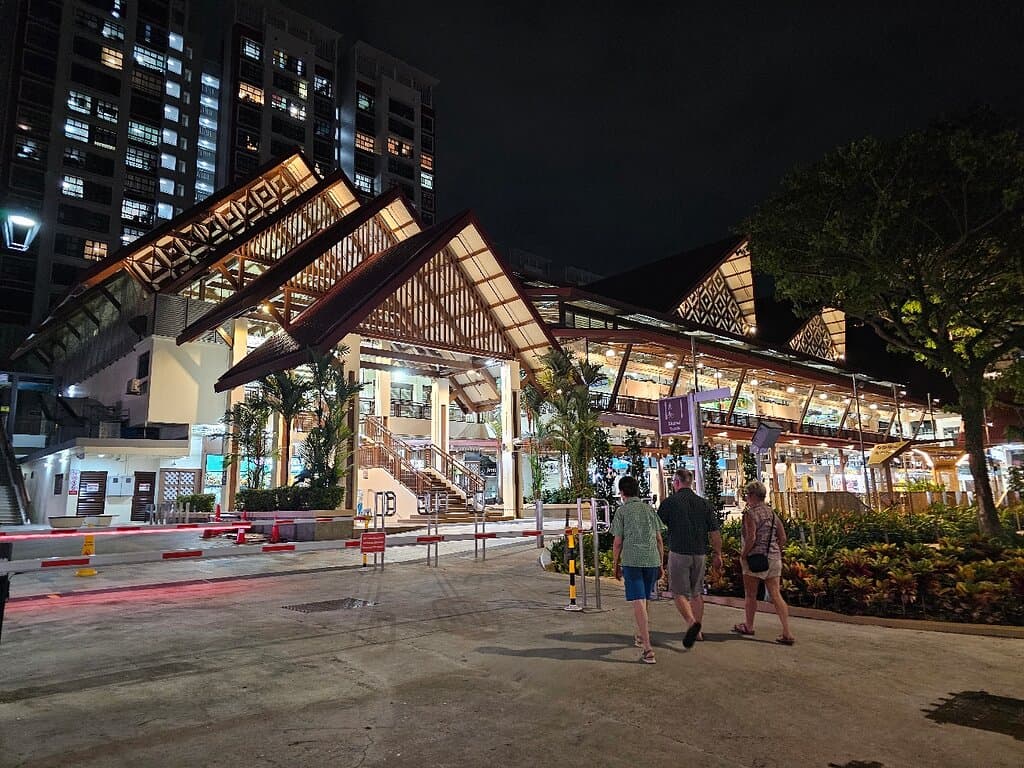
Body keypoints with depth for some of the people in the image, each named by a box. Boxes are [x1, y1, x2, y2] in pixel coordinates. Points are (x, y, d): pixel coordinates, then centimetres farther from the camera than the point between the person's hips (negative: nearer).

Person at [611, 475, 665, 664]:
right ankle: (641, 635, 37)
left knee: (638, 602, -6)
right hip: (651, 560, 4)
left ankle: (648, 649, -13)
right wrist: (660, 565, 18)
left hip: (631, 561, -4)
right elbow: (659, 540, 11)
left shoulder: (622, 511, -1)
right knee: (643, 599, 21)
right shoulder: (650, 509, 11)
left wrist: (616, 565, 9)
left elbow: (618, 542, -2)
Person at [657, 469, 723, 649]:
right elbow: (715, 532, 5)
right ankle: (697, 631, 21)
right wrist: (718, 555, 13)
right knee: (697, 593, 15)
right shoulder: (703, 503, 6)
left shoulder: (670, 502, -6)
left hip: (679, 553, -4)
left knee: (679, 592, 2)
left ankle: (691, 622, -20)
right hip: (700, 554, 5)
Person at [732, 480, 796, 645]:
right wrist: (775, 552, 19)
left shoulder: (750, 513, -13)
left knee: (750, 595, 10)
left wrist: (743, 555, -9)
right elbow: (783, 538, 11)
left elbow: (751, 538, -21)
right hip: (774, 558, 7)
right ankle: (787, 633, -2)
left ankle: (749, 626, 25)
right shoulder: (773, 513, 10)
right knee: (776, 595, 4)